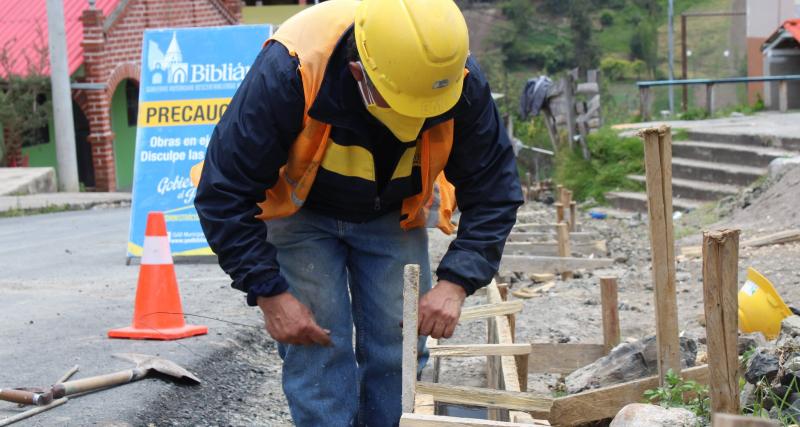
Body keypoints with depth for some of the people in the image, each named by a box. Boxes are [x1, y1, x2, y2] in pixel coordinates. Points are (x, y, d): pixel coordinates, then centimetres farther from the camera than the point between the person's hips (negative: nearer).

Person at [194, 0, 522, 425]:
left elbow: (492, 192, -14)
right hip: (302, 212, -2)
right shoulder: (289, 71, -37)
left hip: (395, 215, 3)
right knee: (317, 350, -11)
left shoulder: (462, 83, -28)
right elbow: (225, 193, -28)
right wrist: (268, 293, -27)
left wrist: (456, 282, -27)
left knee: (399, 351, -1)